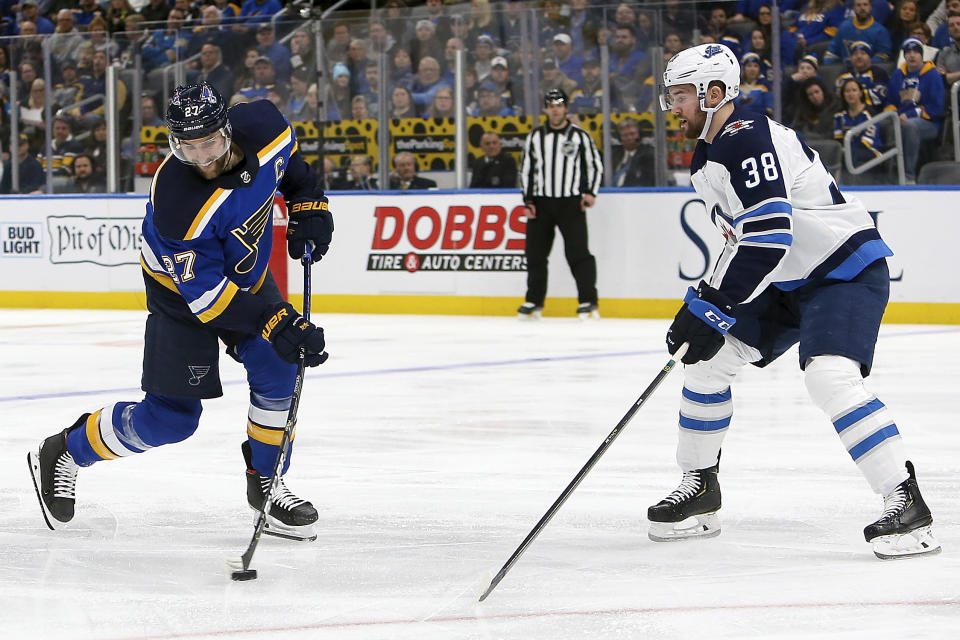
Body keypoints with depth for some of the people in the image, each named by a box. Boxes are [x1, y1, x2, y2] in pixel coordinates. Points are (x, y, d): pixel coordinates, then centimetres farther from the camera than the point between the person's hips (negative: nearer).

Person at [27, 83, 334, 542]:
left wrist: (309, 206, -3)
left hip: (246, 275, 5)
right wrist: (276, 323, -40)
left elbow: (288, 160, 5)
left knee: (277, 373, -12)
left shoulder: (261, 126, -23)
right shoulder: (177, 203, -39)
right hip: (183, 288, -5)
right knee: (172, 416, -5)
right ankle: (62, 454, 15)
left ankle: (266, 485, 7)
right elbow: (205, 293, -35)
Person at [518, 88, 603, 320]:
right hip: (541, 203, 3)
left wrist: (590, 192, -5)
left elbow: (596, 164, 6)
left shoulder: (580, 136, 1)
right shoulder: (534, 137, 8)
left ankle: (588, 301, -6)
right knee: (535, 253, 4)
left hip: (571, 203, -3)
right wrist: (528, 201, 4)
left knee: (577, 252, -10)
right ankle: (534, 301, 14)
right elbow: (526, 170, 11)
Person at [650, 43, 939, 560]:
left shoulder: (748, 140, -23)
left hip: (846, 269, -11)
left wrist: (713, 308, -27)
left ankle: (906, 504, -25)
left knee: (830, 376, -29)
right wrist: (704, 300, 13)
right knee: (706, 361, 9)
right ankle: (699, 489, 23)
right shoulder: (706, 161, 11)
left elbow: (769, 238, -30)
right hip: (786, 282, 11)